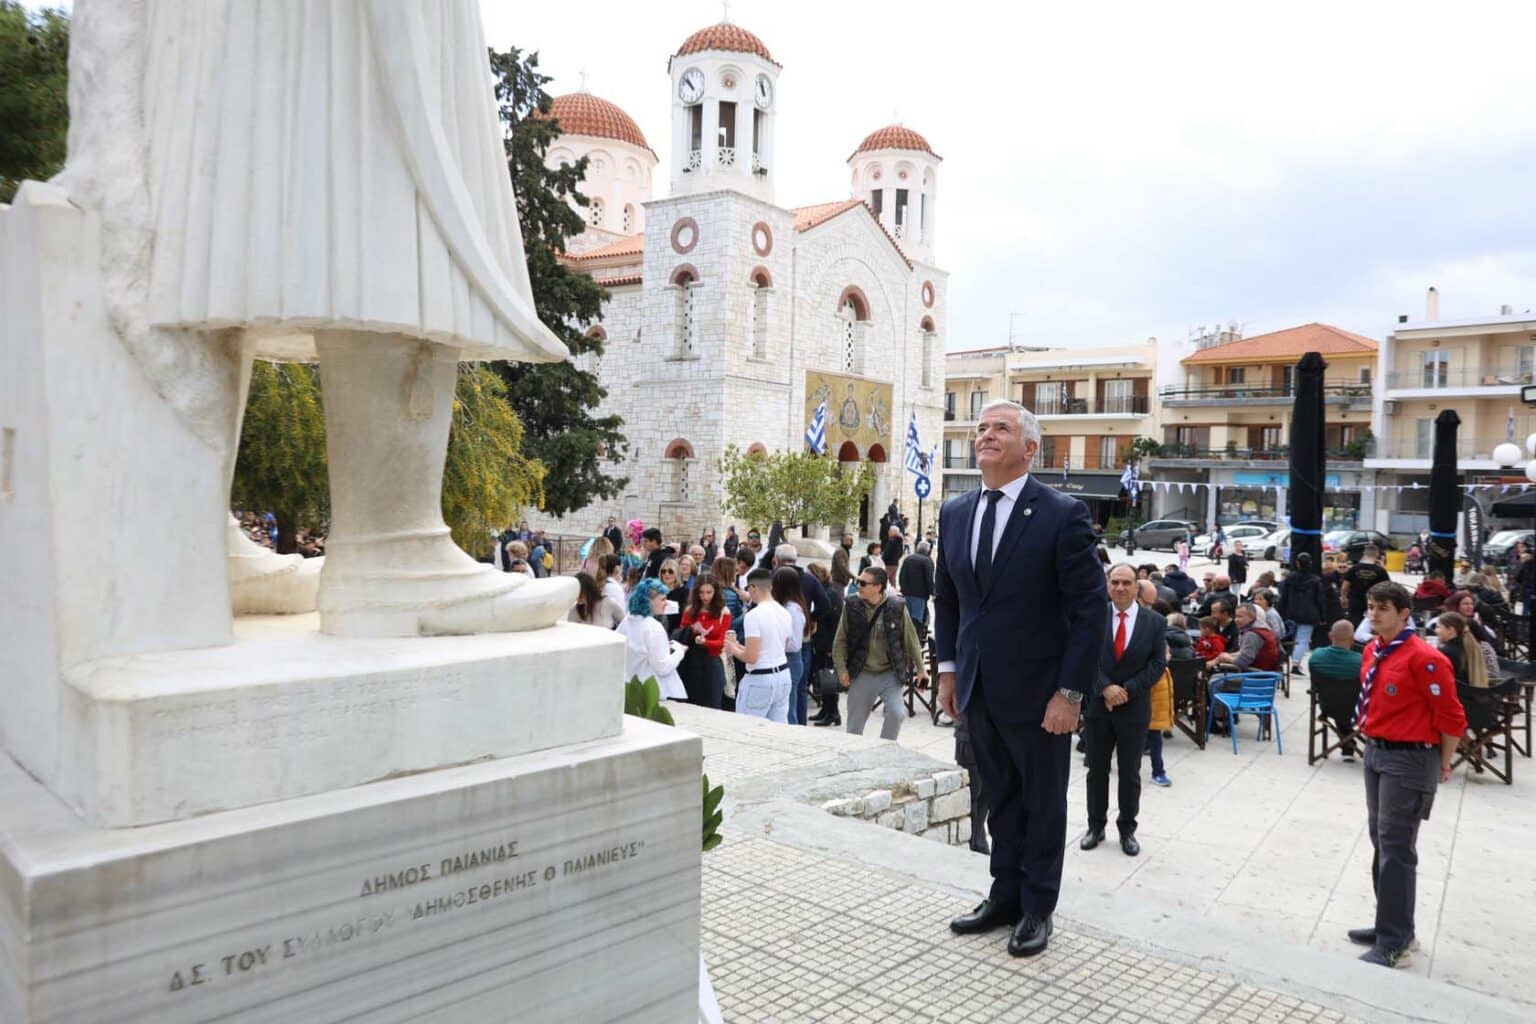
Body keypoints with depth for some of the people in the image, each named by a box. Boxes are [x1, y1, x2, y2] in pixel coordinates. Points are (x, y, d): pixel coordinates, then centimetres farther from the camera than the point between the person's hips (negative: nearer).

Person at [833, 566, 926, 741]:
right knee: (855, 724, 7)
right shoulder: (851, 607, -4)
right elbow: (840, 641, 1)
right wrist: (841, 669, -8)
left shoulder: (897, 608, -7)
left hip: (891, 674, -1)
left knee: (896, 713, -18)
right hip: (862, 675, 1)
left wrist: (920, 668, 6)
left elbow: (911, 639, 3)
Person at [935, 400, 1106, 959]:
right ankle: (1005, 896, 33)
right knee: (1000, 800, 18)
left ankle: (1037, 909, 28)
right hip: (978, 690, 5)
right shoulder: (955, 513, 4)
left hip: (1037, 693, -5)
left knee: (1043, 804, 13)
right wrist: (949, 669, 9)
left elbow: (1090, 608, -13)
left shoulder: (1063, 514, -14)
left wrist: (1070, 691, -16)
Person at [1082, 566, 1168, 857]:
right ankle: (1096, 826, 22)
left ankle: (1127, 829, 23)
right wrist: (1106, 687, -19)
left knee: (1129, 773, 9)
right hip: (1097, 704, 1)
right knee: (1097, 770, 10)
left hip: (1134, 708, 0)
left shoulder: (1155, 622, -2)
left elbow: (1158, 664, -6)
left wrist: (1126, 690, -15)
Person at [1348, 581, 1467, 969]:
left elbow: (1451, 718, -15)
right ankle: (1391, 924, 32)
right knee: (1381, 842, 18)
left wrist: (1443, 765, -5)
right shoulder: (1373, 652, 7)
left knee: (1396, 849, -3)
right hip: (1375, 753, 9)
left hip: (1408, 759, -9)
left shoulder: (1423, 659, -20)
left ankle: (1393, 943, 7)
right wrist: (1372, 738, 18)